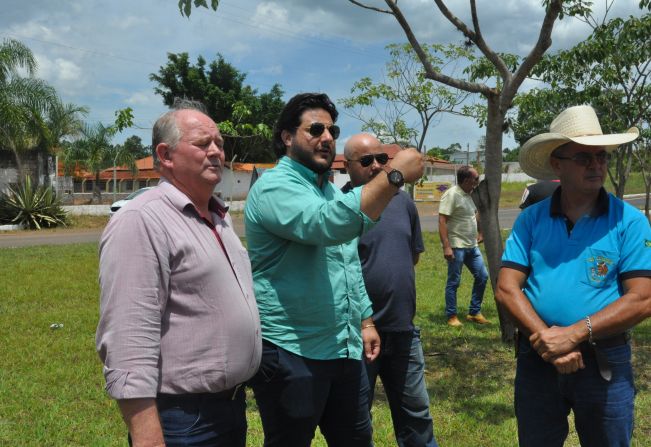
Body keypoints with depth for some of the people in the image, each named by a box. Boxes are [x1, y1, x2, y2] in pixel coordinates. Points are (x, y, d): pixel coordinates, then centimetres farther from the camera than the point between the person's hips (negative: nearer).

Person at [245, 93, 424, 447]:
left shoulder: (330, 191, 16)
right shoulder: (274, 187, -14)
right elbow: (328, 225, -33)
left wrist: (365, 321, 18)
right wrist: (394, 176, -31)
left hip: (345, 349, 8)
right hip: (291, 351, -8)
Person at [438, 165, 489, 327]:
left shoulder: (468, 195, 11)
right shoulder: (451, 195, -14)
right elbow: (442, 221, -20)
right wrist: (446, 247, -25)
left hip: (472, 246, 9)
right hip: (456, 247, -9)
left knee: (482, 276, 10)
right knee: (454, 282, 1)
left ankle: (474, 312, 21)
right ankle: (451, 316, 12)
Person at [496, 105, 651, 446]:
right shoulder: (530, 219, -1)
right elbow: (506, 289, -6)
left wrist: (573, 334, -20)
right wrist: (546, 340, -19)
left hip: (605, 361, -1)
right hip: (537, 357, 2)